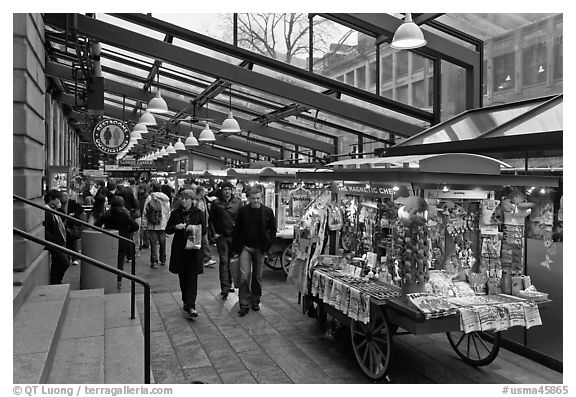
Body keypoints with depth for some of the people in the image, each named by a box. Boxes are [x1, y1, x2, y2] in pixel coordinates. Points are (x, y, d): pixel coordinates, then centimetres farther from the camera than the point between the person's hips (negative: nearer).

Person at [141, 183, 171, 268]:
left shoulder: (150, 197, -6)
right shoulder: (166, 199, 2)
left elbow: (145, 212, -6)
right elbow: (168, 212, 6)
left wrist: (144, 224, -1)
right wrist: (167, 223, 16)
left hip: (152, 225, -3)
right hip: (163, 225, 3)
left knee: (153, 243, 2)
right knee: (163, 243, 15)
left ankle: (154, 262, 2)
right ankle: (163, 260, 26)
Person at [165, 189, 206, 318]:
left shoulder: (198, 213, 1)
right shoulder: (175, 213, 5)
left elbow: (204, 230, -1)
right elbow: (168, 229, 6)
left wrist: (194, 228, -19)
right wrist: (175, 227, -14)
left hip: (194, 249, -2)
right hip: (179, 249, 2)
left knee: (192, 278, -6)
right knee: (182, 277, 11)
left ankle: (191, 306, -6)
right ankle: (186, 302, 27)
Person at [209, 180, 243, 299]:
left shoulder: (237, 202, 4)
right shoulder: (216, 203, 2)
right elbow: (211, 220, 6)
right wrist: (213, 233, -4)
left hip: (235, 236, 2)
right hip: (221, 236, -2)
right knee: (224, 261, -6)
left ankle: (229, 284, 25)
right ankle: (224, 287, -7)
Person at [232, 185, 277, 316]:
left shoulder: (268, 211, -2)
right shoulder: (243, 211, -3)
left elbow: (273, 229, 4)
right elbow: (237, 230, 3)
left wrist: (267, 245, -4)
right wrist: (237, 247, -3)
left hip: (260, 248, 1)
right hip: (245, 247, -1)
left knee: (257, 277, 11)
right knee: (244, 276, -8)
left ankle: (255, 301, 27)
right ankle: (244, 305, 1)